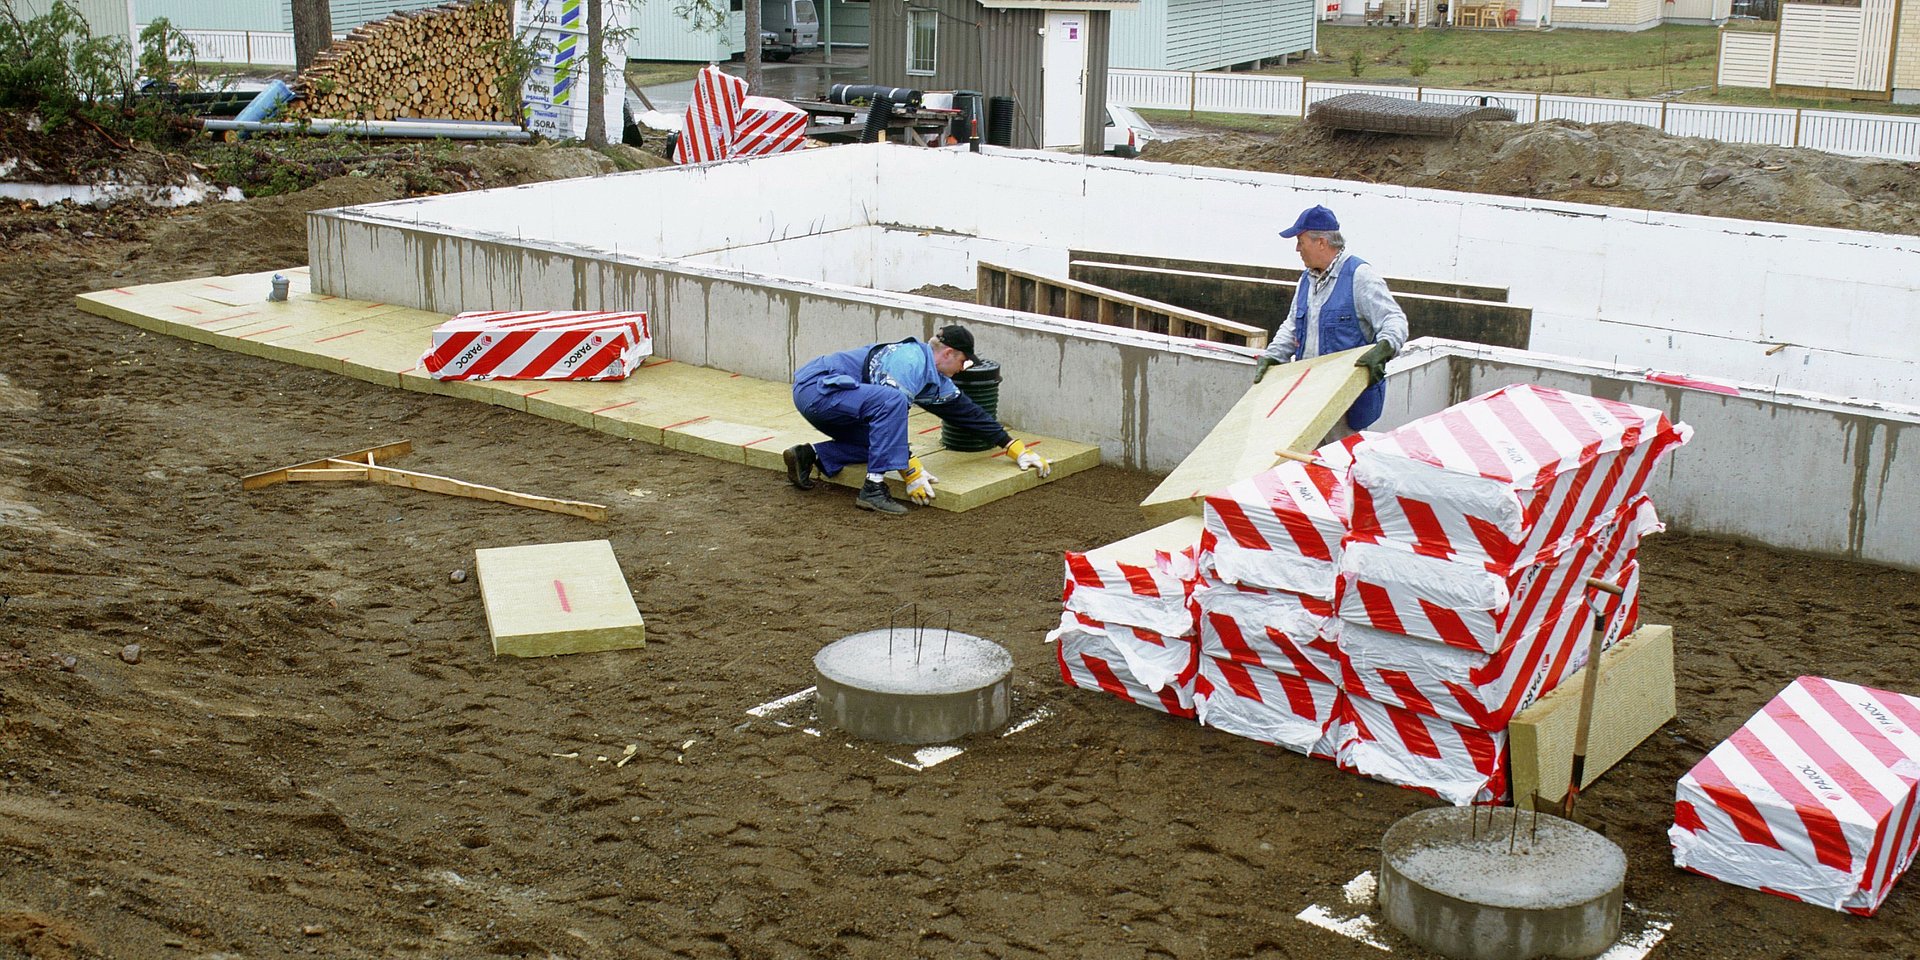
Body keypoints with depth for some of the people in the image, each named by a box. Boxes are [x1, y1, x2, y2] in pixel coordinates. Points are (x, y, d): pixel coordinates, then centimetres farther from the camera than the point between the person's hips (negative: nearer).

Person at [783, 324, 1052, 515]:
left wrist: (1017, 450, 22)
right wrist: (912, 473, -22)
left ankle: (809, 456, 7)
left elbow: (968, 412, 20)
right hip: (815, 385, -10)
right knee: (892, 401, -28)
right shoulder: (911, 362, -18)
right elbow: (890, 405, -24)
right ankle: (873, 489, -26)